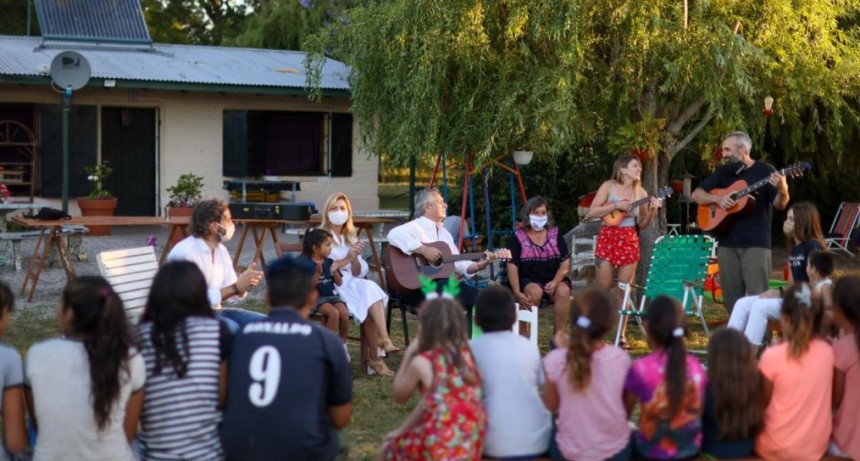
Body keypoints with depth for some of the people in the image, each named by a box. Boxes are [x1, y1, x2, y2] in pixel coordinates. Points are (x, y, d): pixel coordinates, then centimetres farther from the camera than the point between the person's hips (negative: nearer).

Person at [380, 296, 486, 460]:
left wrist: (408, 355, 11)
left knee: (390, 447, 23)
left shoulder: (421, 363, -11)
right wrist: (403, 430, 18)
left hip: (441, 447, -6)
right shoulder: (466, 355, 6)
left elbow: (400, 396, 7)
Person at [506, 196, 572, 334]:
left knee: (563, 291, -30)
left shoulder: (555, 234, 8)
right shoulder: (518, 237, 0)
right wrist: (517, 292, -20)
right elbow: (512, 266, -7)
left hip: (553, 279, 2)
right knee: (535, 292, -35)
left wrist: (555, 282, -15)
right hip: (529, 281, -2)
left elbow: (565, 262, 2)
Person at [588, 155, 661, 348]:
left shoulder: (640, 192, 9)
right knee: (602, 289, -3)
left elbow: (642, 224, 11)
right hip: (608, 238, -3)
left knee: (624, 290, 4)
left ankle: (621, 335, 9)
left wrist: (652, 210, -7)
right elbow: (592, 212, -9)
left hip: (629, 241, 3)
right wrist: (617, 205, -16)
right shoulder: (609, 186, -2)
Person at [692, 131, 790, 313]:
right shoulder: (723, 172, 11)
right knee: (731, 298, 8)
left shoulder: (764, 171, -2)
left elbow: (780, 205, -7)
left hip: (756, 243, -5)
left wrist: (782, 189, -29)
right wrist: (718, 198, -7)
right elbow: (697, 194, 12)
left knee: (758, 297, -10)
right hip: (727, 243, 5)